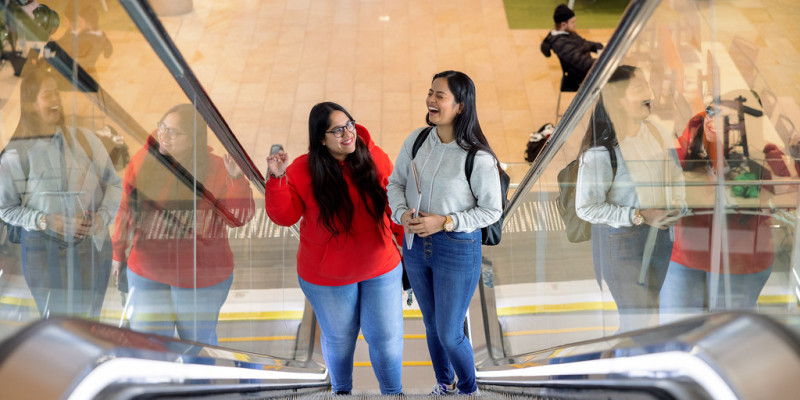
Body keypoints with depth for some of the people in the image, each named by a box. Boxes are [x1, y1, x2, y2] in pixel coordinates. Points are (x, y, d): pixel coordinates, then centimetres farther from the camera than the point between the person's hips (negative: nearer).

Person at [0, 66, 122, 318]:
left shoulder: (84, 139, 1)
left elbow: (113, 183, 6)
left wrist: (103, 216, -11)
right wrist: (45, 221, -14)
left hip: (93, 246, 2)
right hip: (44, 249, -2)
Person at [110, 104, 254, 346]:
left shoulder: (215, 168, -11)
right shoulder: (142, 162, -4)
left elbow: (238, 218, -17)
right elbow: (126, 211, 8)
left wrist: (236, 179, -31)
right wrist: (118, 254, 17)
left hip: (202, 277, -1)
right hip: (147, 273, 2)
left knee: (198, 344, 16)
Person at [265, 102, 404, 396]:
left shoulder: (375, 157, -9)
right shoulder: (303, 170, -14)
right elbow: (284, 216, -14)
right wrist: (277, 179, -27)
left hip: (381, 268, 1)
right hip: (327, 277, -1)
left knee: (387, 335, 9)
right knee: (339, 337, 18)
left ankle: (392, 391, 35)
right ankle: (341, 389, 46)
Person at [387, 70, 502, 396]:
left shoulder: (479, 158, -20)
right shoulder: (416, 140, -5)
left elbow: (492, 210, -12)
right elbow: (395, 182, 6)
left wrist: (445, 222, -21)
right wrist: (402, 213, -13)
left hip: (458, 250, -5)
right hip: (415, 244, 5)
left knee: (450, 334, 4)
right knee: (431, 324, 22)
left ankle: (468, 389, 34)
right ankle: (443, 383, 47)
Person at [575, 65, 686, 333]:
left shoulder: (654, 133, 4)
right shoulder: (600, 150, -20)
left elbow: (675, 175, 17)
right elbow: (586, 208, -20)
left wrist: (677, 205, -3)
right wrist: (641, 216, -22)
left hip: (660, 236, 7)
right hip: (621, 242, -7)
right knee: (638, 321, -2)